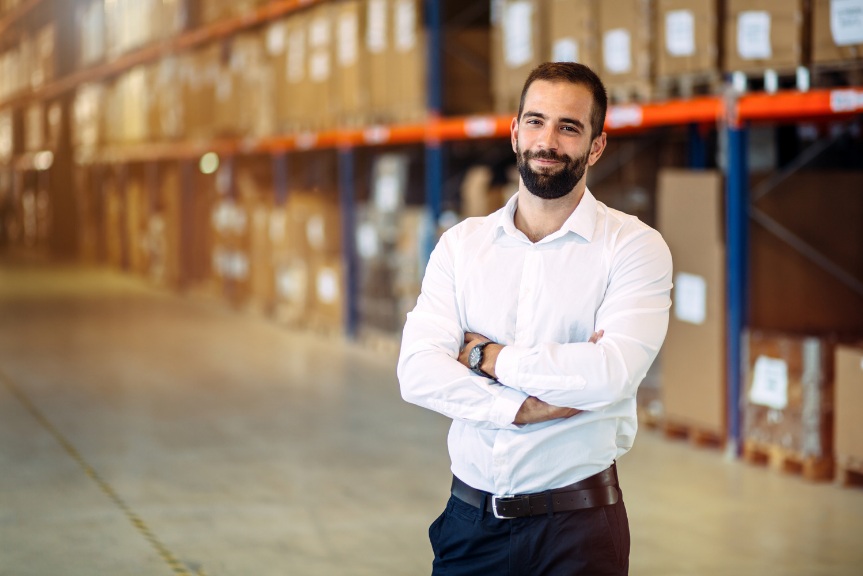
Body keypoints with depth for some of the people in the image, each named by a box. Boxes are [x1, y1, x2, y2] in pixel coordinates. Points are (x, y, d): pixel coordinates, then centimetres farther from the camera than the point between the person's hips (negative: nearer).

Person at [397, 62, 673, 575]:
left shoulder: (635, 246, -6)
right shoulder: (461, 243, 4)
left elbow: (613, 373, -21)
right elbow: (417, 373, -8)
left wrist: (487, 356, -11)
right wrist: (523, 408, -21)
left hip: (576, 525, -3)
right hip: (470, 517, 3)